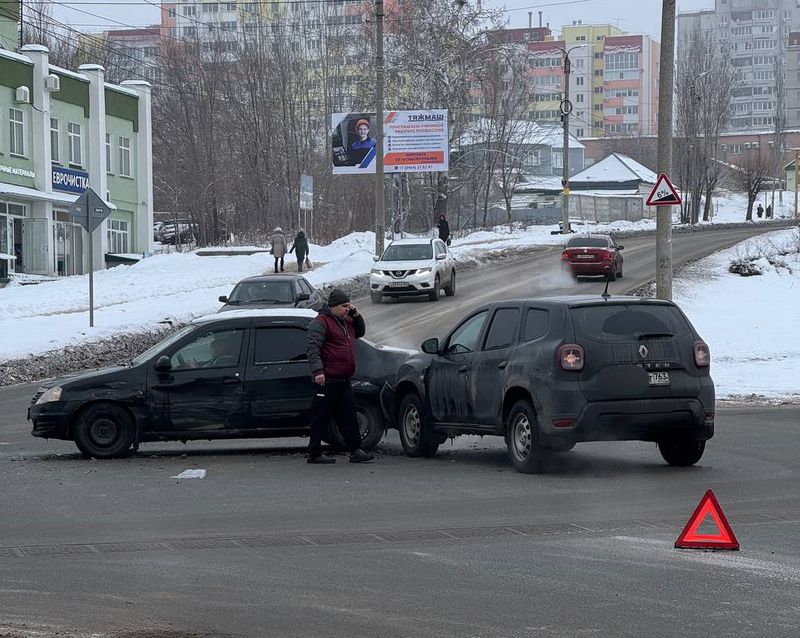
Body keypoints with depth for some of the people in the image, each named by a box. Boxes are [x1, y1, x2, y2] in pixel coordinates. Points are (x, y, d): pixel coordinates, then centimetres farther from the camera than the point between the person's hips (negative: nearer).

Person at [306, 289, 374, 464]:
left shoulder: (346, 322, 17)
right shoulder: (321, 322, -10)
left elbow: (360, 332, 33)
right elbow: (313, 347, -17)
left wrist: (356, 315, 14)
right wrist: (317, 370, -27)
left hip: (343, 380, 8)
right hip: (327, 380, -8)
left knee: (348, 417, 6)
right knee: (322, 417, -3)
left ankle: (355, 451, 7)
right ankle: (314, 454, 3)